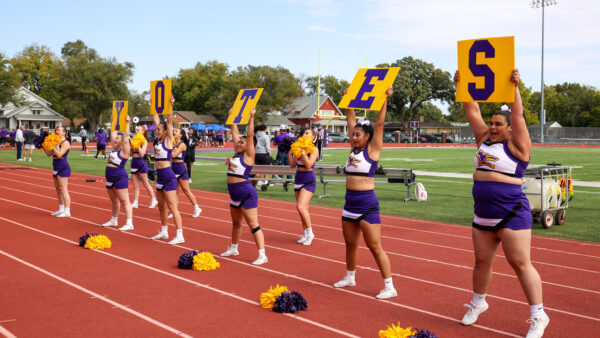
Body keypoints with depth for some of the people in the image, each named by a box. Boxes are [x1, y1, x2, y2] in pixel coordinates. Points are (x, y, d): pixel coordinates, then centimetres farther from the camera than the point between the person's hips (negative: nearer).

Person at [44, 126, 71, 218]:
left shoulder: (65, 143, -10)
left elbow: (59, 154, -20)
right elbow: (49, 154, 15)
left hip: (63, 168, -9)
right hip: (56, 168, 9)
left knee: (63, 189, -10)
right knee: (58, 189, 12)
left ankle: (67, 211, -9)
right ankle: (61, 209, 21)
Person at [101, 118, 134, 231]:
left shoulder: (124, 150, -9)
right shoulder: (114, 148, 13)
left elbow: (126, 136, -17)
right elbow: (113, 132, 18)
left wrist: (127, 122, -17)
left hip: (120, 178, -9)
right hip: (110, 178, 9)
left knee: (124, 201, -10)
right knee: (114, 201, 19)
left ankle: (129, 224, -12)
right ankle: (114, 220, 31)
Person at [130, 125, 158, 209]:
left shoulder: (144, 141, -8)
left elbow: (142, 153, -19)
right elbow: (131, 154, 11)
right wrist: (131, 145, -1)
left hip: (141, 163, -7)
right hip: (134, 163, 7)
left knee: (145, 184, 3)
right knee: (135, 185, 7)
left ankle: (154, 200, 15)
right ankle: (135, 203, 9)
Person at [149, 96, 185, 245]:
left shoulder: (168, 140, -8)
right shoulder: (159, 139, 11)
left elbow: (169, 122, -18)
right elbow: (156, 119, 18)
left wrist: (170, 106, -24)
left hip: (168, 176, -9)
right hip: (160, 176, 9)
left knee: (172, 207, -9)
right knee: (162, 206, 16)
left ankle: (179, 235, -8)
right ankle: (164, 232, 28)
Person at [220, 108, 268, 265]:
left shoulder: (248, 155, -9)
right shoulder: (237, 153, 10)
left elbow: (250, 135, -18)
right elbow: (235, 132, 17)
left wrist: (251, 117, -21)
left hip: (247, 195, -9)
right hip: (234, 195, 9)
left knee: (253, 225, -9)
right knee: (236, 223, 23)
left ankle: (262, 255, -9)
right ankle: (233, 248, 39)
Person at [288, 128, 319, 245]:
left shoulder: (314, 149, -7)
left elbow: (309, 165, -19)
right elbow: (292, 165, 9)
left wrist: (302, 152, -23)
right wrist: (289, 152, 4)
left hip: (308, 180, -7)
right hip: (298, 179, 7)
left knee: (301, 207, -18)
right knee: (303, 209, 11)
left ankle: (310, 233, -5)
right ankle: (306, 234, 20)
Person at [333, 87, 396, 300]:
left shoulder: (372, 149, -7)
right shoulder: (354, 148, 10)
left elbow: (379, 124, -14)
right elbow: (351, 120, 16)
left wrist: (385, 99, -16)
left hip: (367, 204, -8)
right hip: (350, 202, 8)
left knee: (375, 247, -6)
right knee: (350, 243, 18)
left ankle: (389, 287, -1)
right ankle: (350, 277, 34)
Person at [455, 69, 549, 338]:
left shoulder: (516, 145, -7)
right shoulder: (484, 140, 9)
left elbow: (517, 116, -18)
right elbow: (472, 110, 9)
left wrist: (515, 88, -21)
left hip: (512, 214, -7)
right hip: (483, 215, 7)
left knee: (520, 264, -6)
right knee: (481, 261, 15)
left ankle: (538, 315, 3)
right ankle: (478, 303, 34)